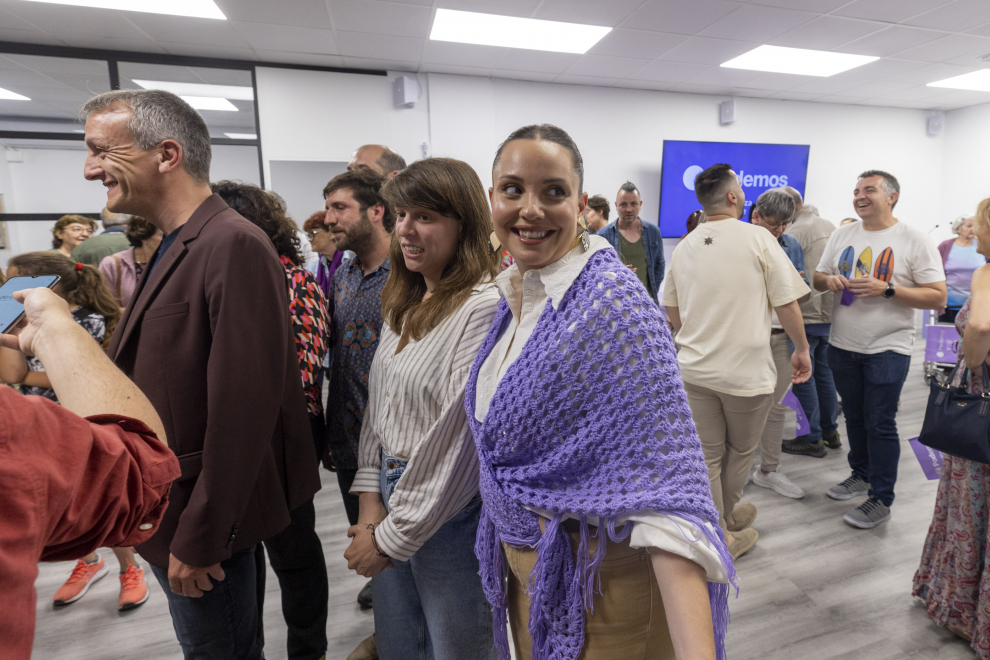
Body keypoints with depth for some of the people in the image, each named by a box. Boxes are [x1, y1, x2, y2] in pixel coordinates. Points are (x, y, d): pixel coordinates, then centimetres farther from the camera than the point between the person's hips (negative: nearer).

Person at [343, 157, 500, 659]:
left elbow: (459, 437, -22)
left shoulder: (484, 307, -21)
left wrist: (394, 535, -11)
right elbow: (377, 403, 9)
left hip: (451, 513, -7)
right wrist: (370, 499, 0)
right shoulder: (403, 304, 6)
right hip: (391, 494, 8)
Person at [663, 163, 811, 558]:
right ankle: (726, 515, 38)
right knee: (740, 452, 19)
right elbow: (787, 304, -8)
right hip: (747, 369, -4)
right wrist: (802, 349, 8)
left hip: (694, 368, 4)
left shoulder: (684, 247, 4)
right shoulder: (757, 238, -9)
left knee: (706, 457, 13)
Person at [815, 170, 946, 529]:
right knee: (854, 417, 18)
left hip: (887, 349, -5)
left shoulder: (914, 241, -8)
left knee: (880, 424, 0)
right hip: (842, 345, 5)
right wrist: (829, 280, -10)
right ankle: (861, 475, 37)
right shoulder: (842, 234, 6)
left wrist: (886, 289, -23)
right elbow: (818, 277, 12)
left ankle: (881, 499, 14)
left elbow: (938, 297, -11)